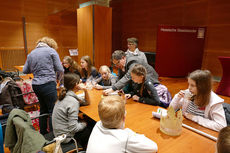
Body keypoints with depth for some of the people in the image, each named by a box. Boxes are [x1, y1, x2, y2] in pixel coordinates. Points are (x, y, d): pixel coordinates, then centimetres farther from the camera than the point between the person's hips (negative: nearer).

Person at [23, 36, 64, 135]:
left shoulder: (31, 54, 15)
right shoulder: (51, 51, -1)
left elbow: (25, 71, 17)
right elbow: (60, 69, -5)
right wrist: (58, 79, 13)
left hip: (36, 85, 7)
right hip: (48, 84, -6)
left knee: (43, 109, 18)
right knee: (53, 111, 0)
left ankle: (43, 133, 30)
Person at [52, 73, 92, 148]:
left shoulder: (66, 94, -2)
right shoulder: (73, 101, -29)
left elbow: (86, 103, 8)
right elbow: (73, 128, -27)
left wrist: (85, 90, -7)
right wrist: (84, 124, -9)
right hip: (65, 136, -8)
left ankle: (82, 145, 34)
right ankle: (83, 147, 32)